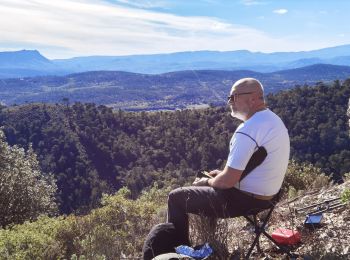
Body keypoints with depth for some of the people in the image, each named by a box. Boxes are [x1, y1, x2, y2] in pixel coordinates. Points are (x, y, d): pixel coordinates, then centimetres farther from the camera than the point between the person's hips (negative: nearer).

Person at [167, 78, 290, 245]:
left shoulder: (247, 130, -25)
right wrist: (224, 173, 13)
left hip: (246, 199, -10)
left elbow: (228, 181, -24)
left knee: (176, 197, 1)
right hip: (266, 195, 10)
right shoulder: (273, 119, 6)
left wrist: (207, 182, -4)